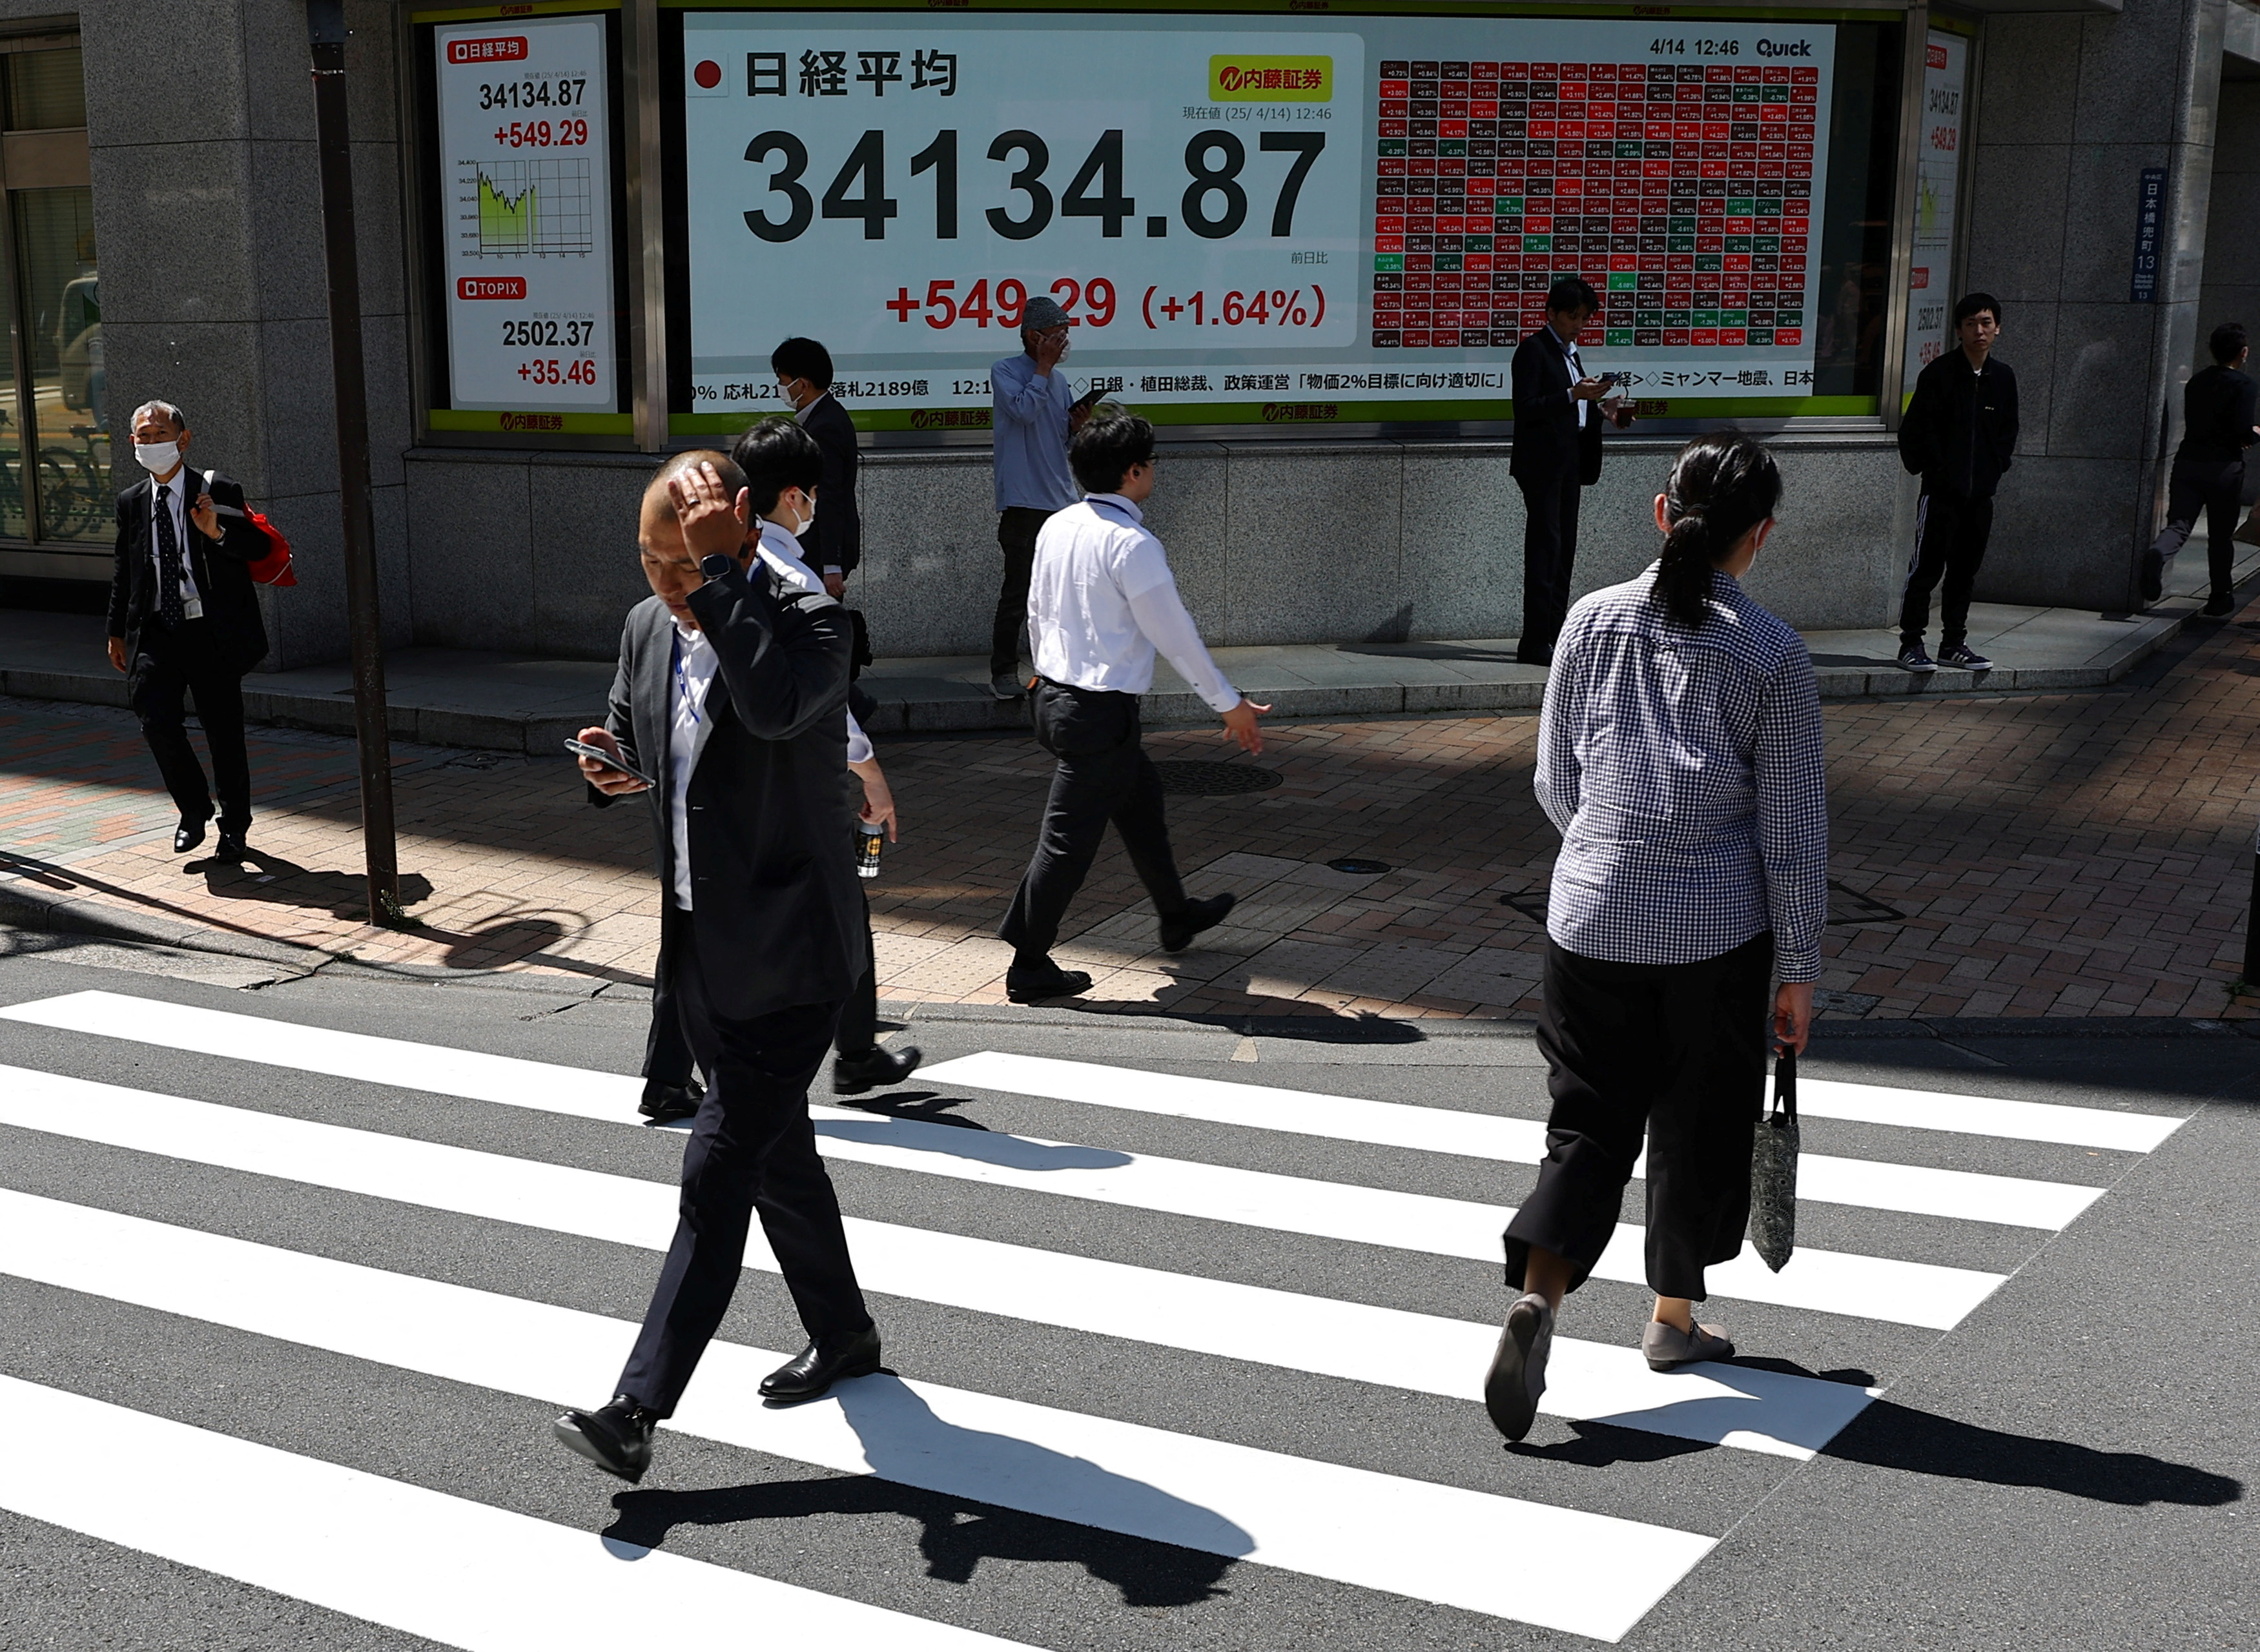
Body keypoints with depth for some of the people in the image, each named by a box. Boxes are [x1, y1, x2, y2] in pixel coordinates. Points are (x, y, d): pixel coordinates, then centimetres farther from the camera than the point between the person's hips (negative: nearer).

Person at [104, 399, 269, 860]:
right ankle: (193, 808, 10)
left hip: (213, 632, -3)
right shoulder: (131, 502, 11)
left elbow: (258, 549, -6)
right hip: (156, 632, 3)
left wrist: (217, 533, -24)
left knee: (224, 731, 4)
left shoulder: (219, 493, -2)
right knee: (157, 720, -13)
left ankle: (234, 826, 22)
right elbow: (123, 573, 17)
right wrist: (118, 632, 15)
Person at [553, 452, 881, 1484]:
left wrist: (721, 572, -33)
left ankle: (638, 1409, -3)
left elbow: (777, 706, -39)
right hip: (701, 948, 8)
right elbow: (628, 737, 18)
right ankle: (844, 1335, 38)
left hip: (786, 956, -8)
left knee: (717, 1173, -7)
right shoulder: (647, 628, 5)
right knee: (777, 1156, 20)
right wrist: (610, 769, -5)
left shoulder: (809, 622, -17)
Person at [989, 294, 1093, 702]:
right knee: (1017, 591, -6)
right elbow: (1024, 410, -21)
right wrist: (1043, 367, -13)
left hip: (1063, 501, 7)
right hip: (1024, 502, -7)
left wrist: (1079, 424, -2)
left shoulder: (1060, 381, 16)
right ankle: (1004, 671, 2)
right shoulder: (1005, 372, -4)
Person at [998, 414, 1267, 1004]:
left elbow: (1036, 612, 14)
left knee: (1141, 798, 25)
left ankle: (1177, 916, 42)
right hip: (1102, 712, -9)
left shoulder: (1056, 528, 4)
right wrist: (1230, 704, -5)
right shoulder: (1132, 544, -20)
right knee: (1069, 839, 0)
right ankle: (1028, 968, 8)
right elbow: (1174, 634, -15)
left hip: (1055, 696, 9)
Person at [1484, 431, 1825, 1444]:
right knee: (1699, 1126, 17)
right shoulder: (1772, 656, -10)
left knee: (1589, 1124, 10)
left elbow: (1556, 783, 6)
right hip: (1718, 935, -2)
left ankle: (1537, 1291, -12)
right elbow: (1793, 830, -6)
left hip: (1590, 917, 2)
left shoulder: (1592, 622, -2)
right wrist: (1799, 970, 3)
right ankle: (1674, 1319, 32)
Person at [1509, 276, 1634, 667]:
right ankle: (1534, 642, -10)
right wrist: (1573, 395, -24)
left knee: (1564, 547, 9)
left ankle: (1554, 635, 15)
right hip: (1541, 462, -9)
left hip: (1568, 462, 9)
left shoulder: (1569, 352, 19)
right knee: (1544, 545, -10)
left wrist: (1599, 408, 8)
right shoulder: (1533, 350, -8)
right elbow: (1526, 408, -17)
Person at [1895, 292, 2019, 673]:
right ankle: (1911, 645, 3)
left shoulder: (2003, 378, 9)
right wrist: (1936, 470, -10)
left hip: (1981, 494, 5)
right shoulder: (1939, 374, -6)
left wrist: (1997, 467, 6)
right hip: (1941, 493, -5)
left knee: (1965, 570, 11)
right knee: (1926, 568, -4)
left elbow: (2008, 430, 19)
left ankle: (1954, 643, 19)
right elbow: (1917, 430, -7)